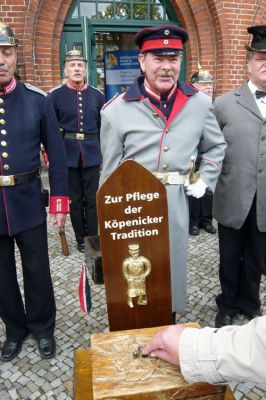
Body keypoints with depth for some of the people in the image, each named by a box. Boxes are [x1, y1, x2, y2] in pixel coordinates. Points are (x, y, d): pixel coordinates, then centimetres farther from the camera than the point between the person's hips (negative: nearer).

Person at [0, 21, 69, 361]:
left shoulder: (37, 100, -3)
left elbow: (56, 154, -1)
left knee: (37, 272, 13)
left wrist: (59, 201, -4)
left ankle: (42, 328, 36)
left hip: (28, 203, -1)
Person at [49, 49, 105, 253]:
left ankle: (93, 235, 21)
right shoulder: (55, 95, 0)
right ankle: (81, 238, 23)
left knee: (92, 197, 5)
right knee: (74, 198, 9)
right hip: (68, 153, -1)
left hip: (92, 153, 1)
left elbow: (103, 127, 9)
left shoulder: (97, 95, 5)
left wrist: (104, 152, 7)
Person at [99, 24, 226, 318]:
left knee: (172, 270, 16)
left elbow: (216, 146, 19)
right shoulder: (117, 110, -5)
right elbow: (109, 173, -1)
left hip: (176, 206, 3)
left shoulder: (199, 103, 2)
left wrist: (205, 180, 3)